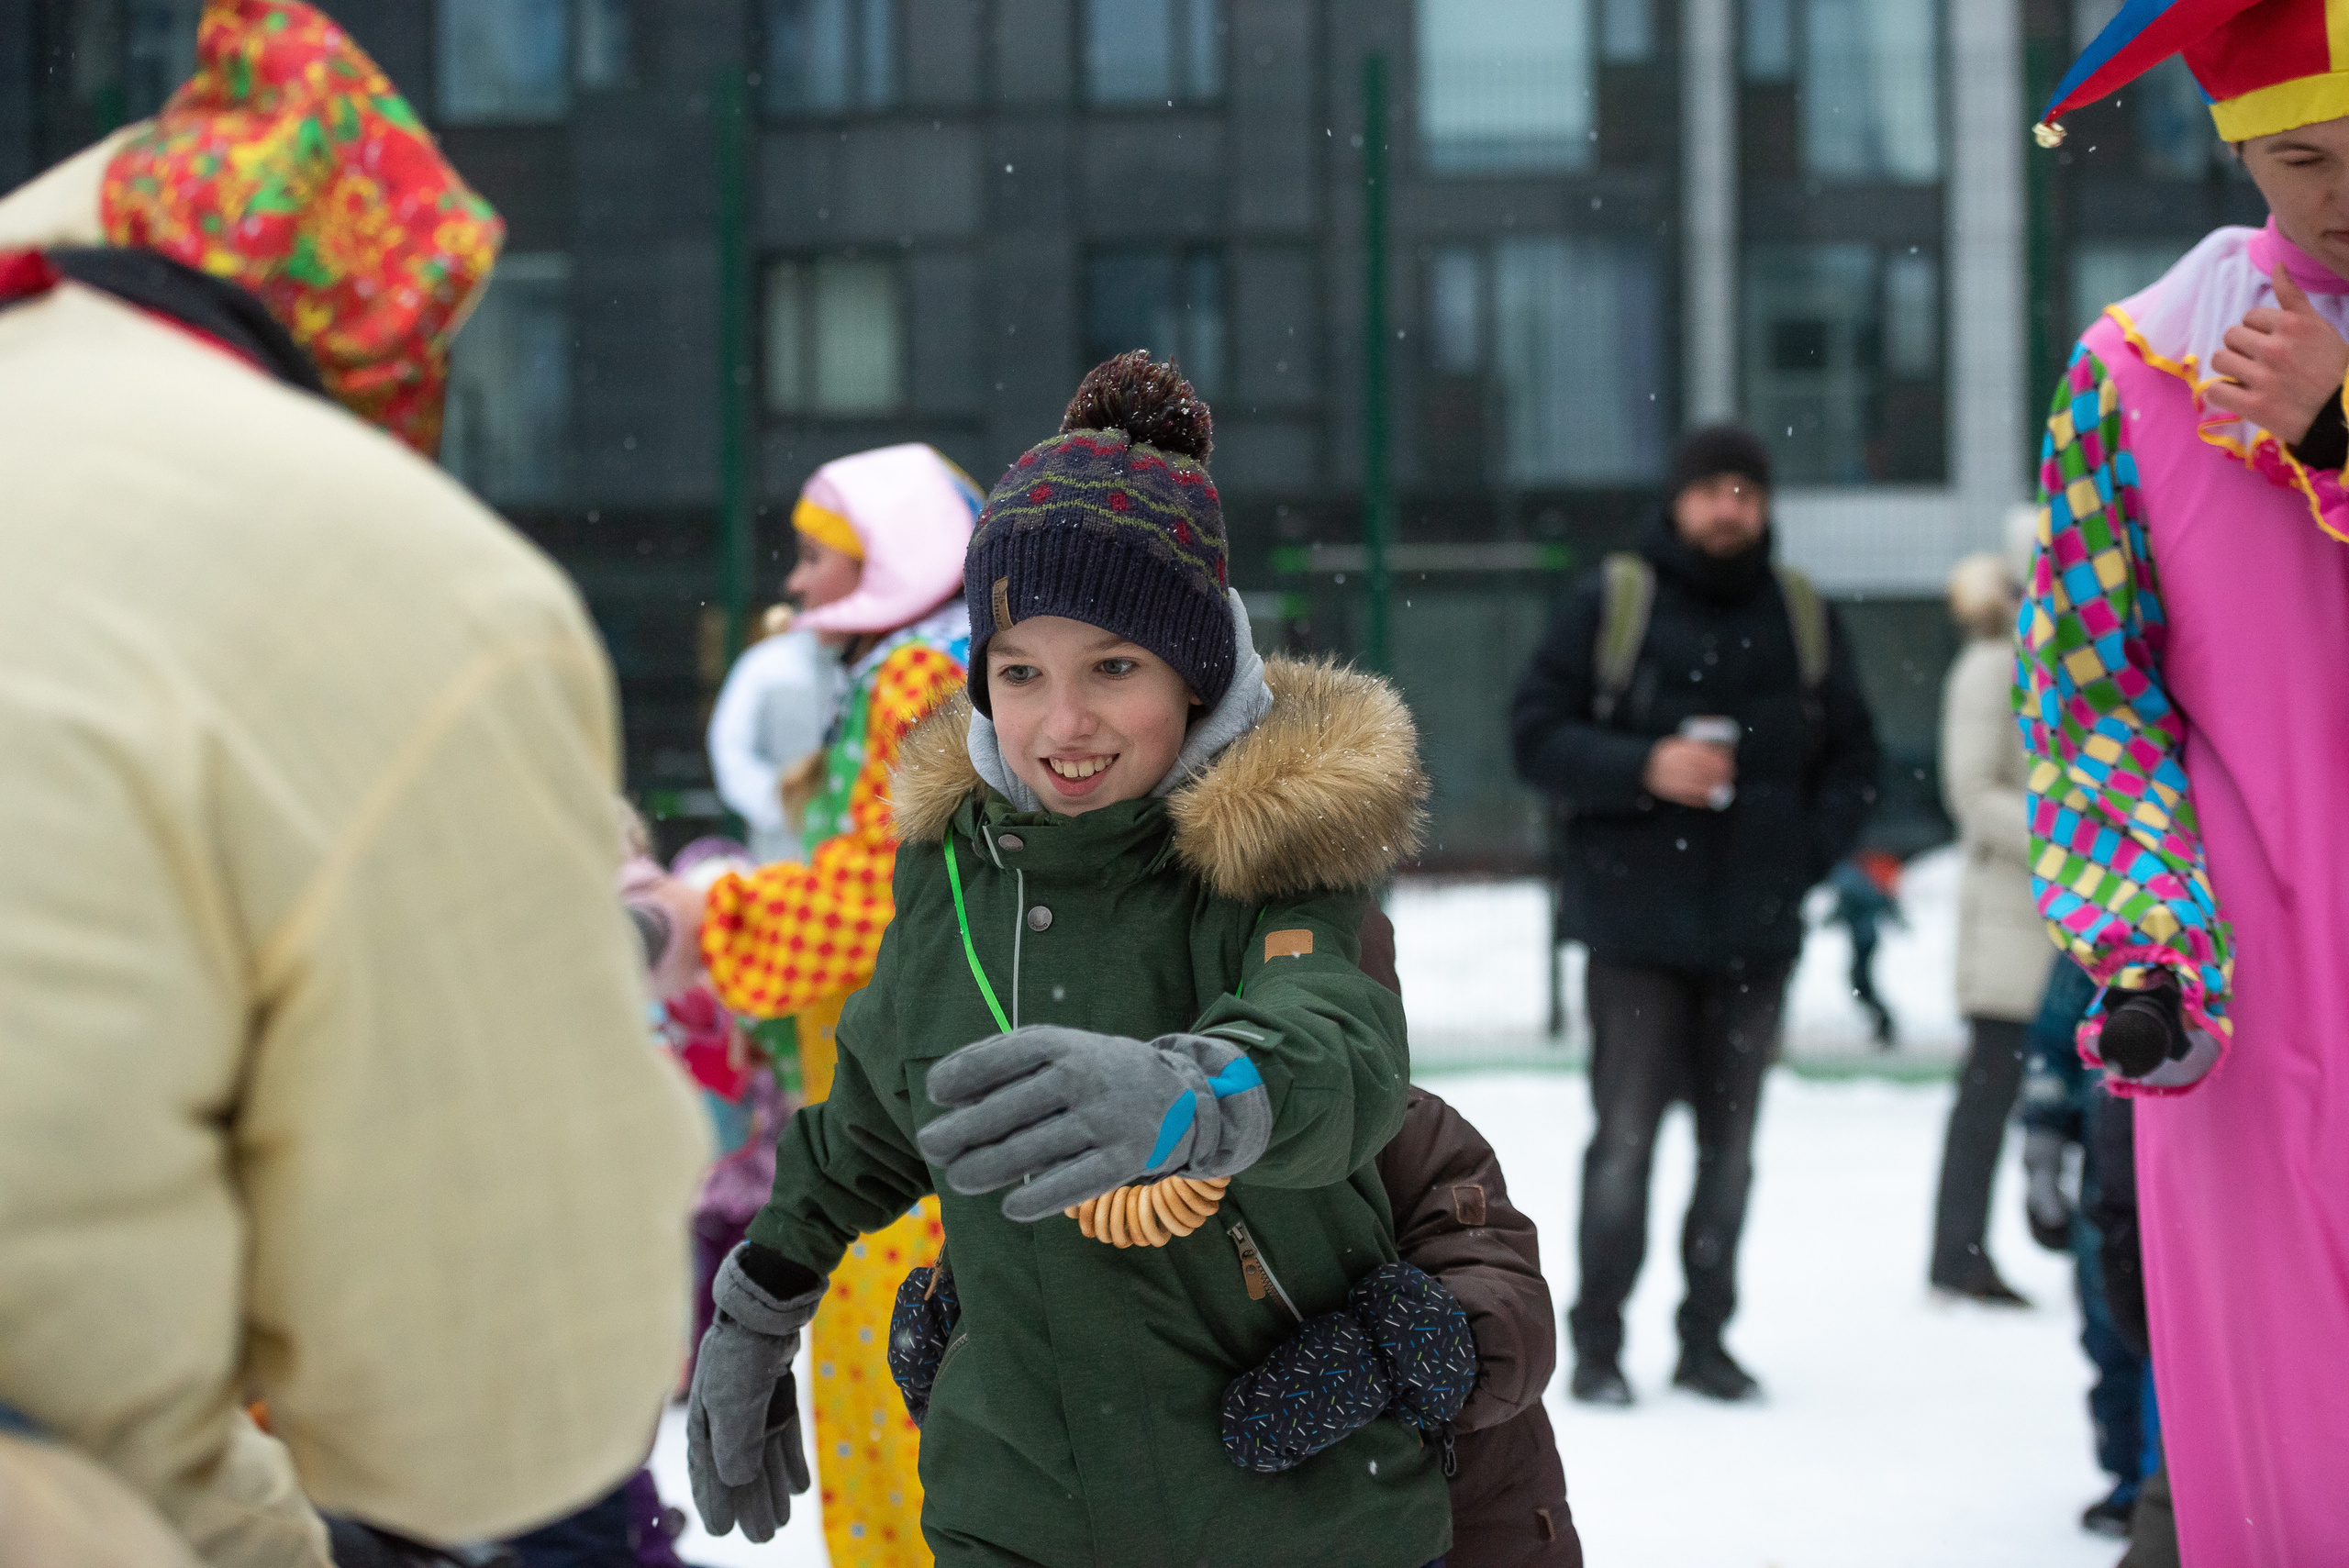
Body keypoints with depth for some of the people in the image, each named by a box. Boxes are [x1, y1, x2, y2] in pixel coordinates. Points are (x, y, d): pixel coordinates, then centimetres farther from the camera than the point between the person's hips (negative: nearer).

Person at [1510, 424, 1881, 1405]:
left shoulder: (1803, 616, 9)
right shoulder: (1610, 602, 0)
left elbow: (1851, 755, 16)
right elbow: (1536, 732, -2)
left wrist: (1809, 851, 1)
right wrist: (1643, 769, -16)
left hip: (1756, 929, 3)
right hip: (1637, 927, -3)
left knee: (1730, 1141, 8)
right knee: (1625, 1137, -3)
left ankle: (1704, 1337, 18)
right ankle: (1597, 1342, 7)